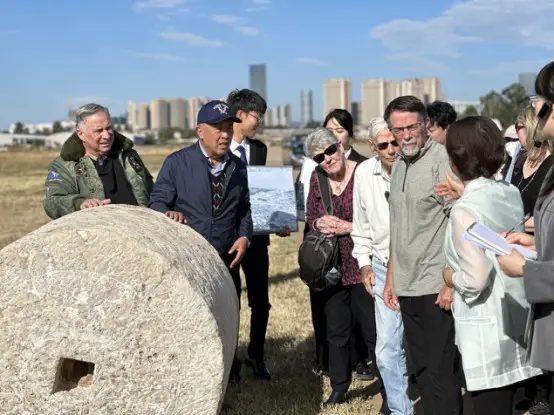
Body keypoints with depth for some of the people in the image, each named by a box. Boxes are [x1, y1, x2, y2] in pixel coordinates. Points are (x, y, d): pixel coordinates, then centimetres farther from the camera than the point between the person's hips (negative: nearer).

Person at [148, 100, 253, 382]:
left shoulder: (237, 167, 10)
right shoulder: (177, 163, -3)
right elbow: (157, 202, -4)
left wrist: (244, 236, -1)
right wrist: (169, 215, -27)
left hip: (226, 261, 4)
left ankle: (229, 374, 29)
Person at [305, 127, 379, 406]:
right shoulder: (317, 178, 6)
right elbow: (310, 217, 13)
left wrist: (349, 227, -18)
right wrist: (319, 223, -8)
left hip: (362, 265, -5)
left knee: (373, 330, 3)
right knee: (336, 330, 15)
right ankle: (339, 389, 28)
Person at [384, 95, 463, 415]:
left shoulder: (443, 160, -10)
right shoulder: (399, 165, 13)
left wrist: (452, 283, -18)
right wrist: (391, 278, 16)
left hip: (437, 289, -7)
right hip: (407, 288, 8)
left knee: (440, 372, -1)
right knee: (421, 370, 15)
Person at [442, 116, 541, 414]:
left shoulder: (465, 210, -18)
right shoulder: (511, 193, 5)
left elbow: (475, 280, -23)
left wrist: (451, 277, -3)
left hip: (488, 334, -8)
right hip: (515, 323, 8)